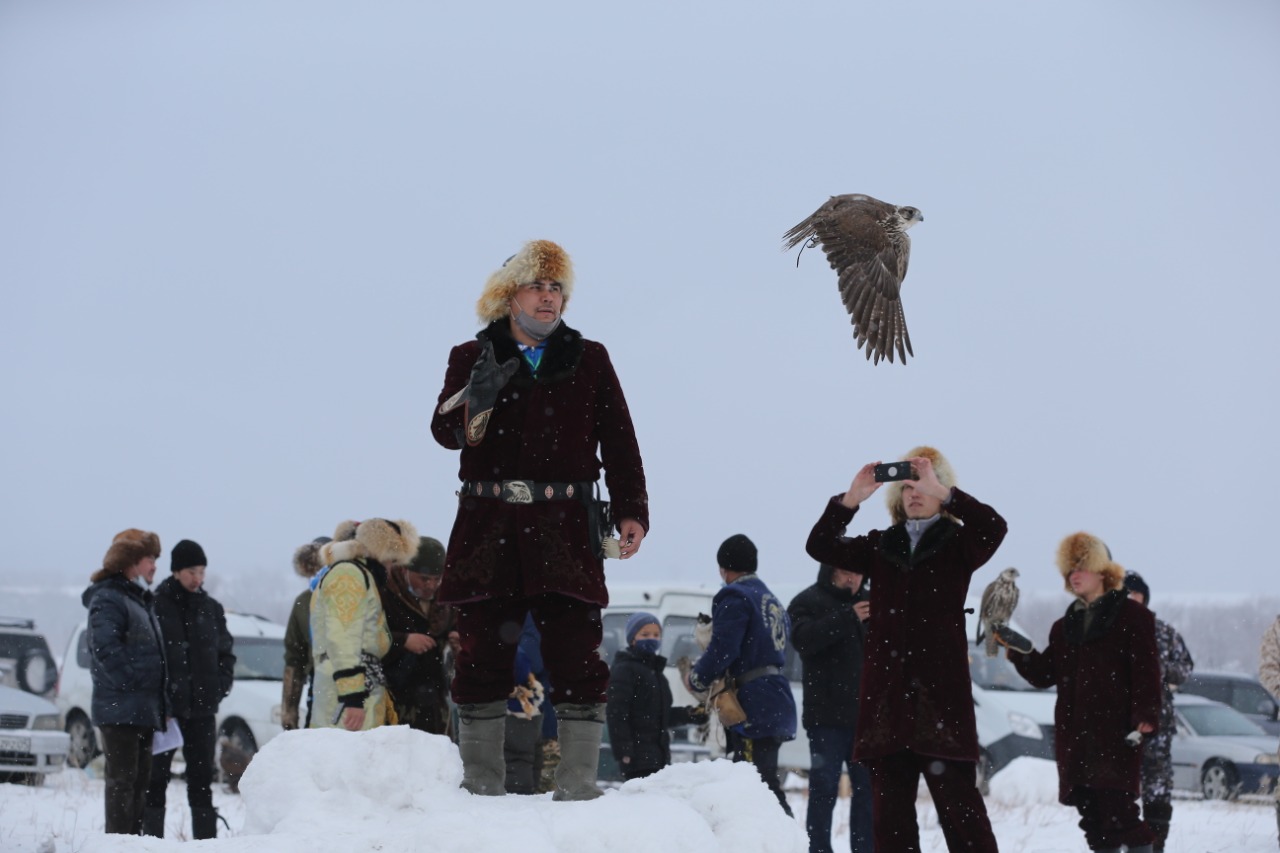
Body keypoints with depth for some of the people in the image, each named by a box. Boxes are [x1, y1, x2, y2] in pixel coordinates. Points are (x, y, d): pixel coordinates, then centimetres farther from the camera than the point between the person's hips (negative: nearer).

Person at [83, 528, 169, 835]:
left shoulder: (140, 600, 22)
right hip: (119, 709, -10)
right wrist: (132, 683, -19)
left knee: (139, 780, 11)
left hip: (143, 711, 10)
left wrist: (161, 704, 17)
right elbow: (106, 649, -22)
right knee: (122, 778, -9)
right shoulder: (108, 599, -10)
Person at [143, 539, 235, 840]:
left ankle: (206, 841, 9)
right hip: (163, 708, -4)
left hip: (201, 708, 4)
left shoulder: (211, 609, 10)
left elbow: (226, 653, 16)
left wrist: (220, 686, 1)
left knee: (202, 780, 7)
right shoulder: (154, 606, -4)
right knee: (156, 778, 1)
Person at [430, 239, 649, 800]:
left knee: (577, 661, -6)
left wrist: (631, 513, -4)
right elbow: (447, 432, -4)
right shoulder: (472, 358, 11)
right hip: (487, 531, 0)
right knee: (481, 659, 0)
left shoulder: (589, 361, 14)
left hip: (564, 532, 0)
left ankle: (578, 789, -4)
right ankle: (481, 791, 6)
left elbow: (619, 444, 10)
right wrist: (476, 399, -26)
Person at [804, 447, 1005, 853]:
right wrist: (852, 498, -10)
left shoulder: (957, 544, 6)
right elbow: (821, 546, 4)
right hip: (886, 695, 4)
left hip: (941, 694, -4)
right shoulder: (880, 546, 15)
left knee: (960, 807, -6)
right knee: (890, 812, 4)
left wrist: (939, 491, -22)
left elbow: (994, 527, -15)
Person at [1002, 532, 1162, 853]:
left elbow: (1146, 671, -7)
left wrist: (1144, 718, -18)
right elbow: (1045, 673, 15)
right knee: (1092, 815, 7)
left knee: (1118, 809, -15)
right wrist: (1021, 652, -3)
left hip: (1116, 732, -7)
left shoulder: (1131, 616, 0)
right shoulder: (1065, 627, 20)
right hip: (1074, 736, 7)